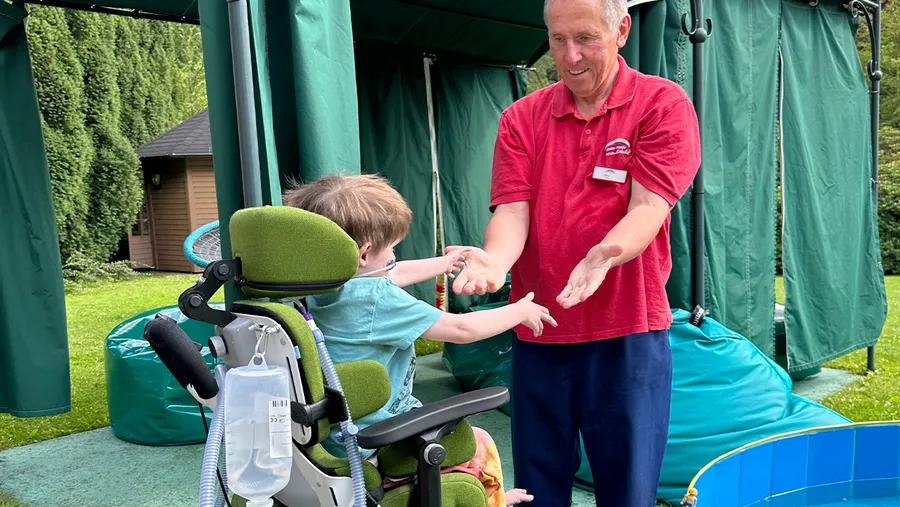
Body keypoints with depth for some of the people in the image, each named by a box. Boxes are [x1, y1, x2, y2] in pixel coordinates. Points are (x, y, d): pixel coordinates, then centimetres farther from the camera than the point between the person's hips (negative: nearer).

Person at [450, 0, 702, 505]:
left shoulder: (664, 104, -2)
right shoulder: (521, 118, 6)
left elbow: (649, 206, -13)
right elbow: (513, 210, -4)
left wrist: (606, 254, -34)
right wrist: (493, 261, -26)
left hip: (628, 334, -2)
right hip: (537, 333, 3)